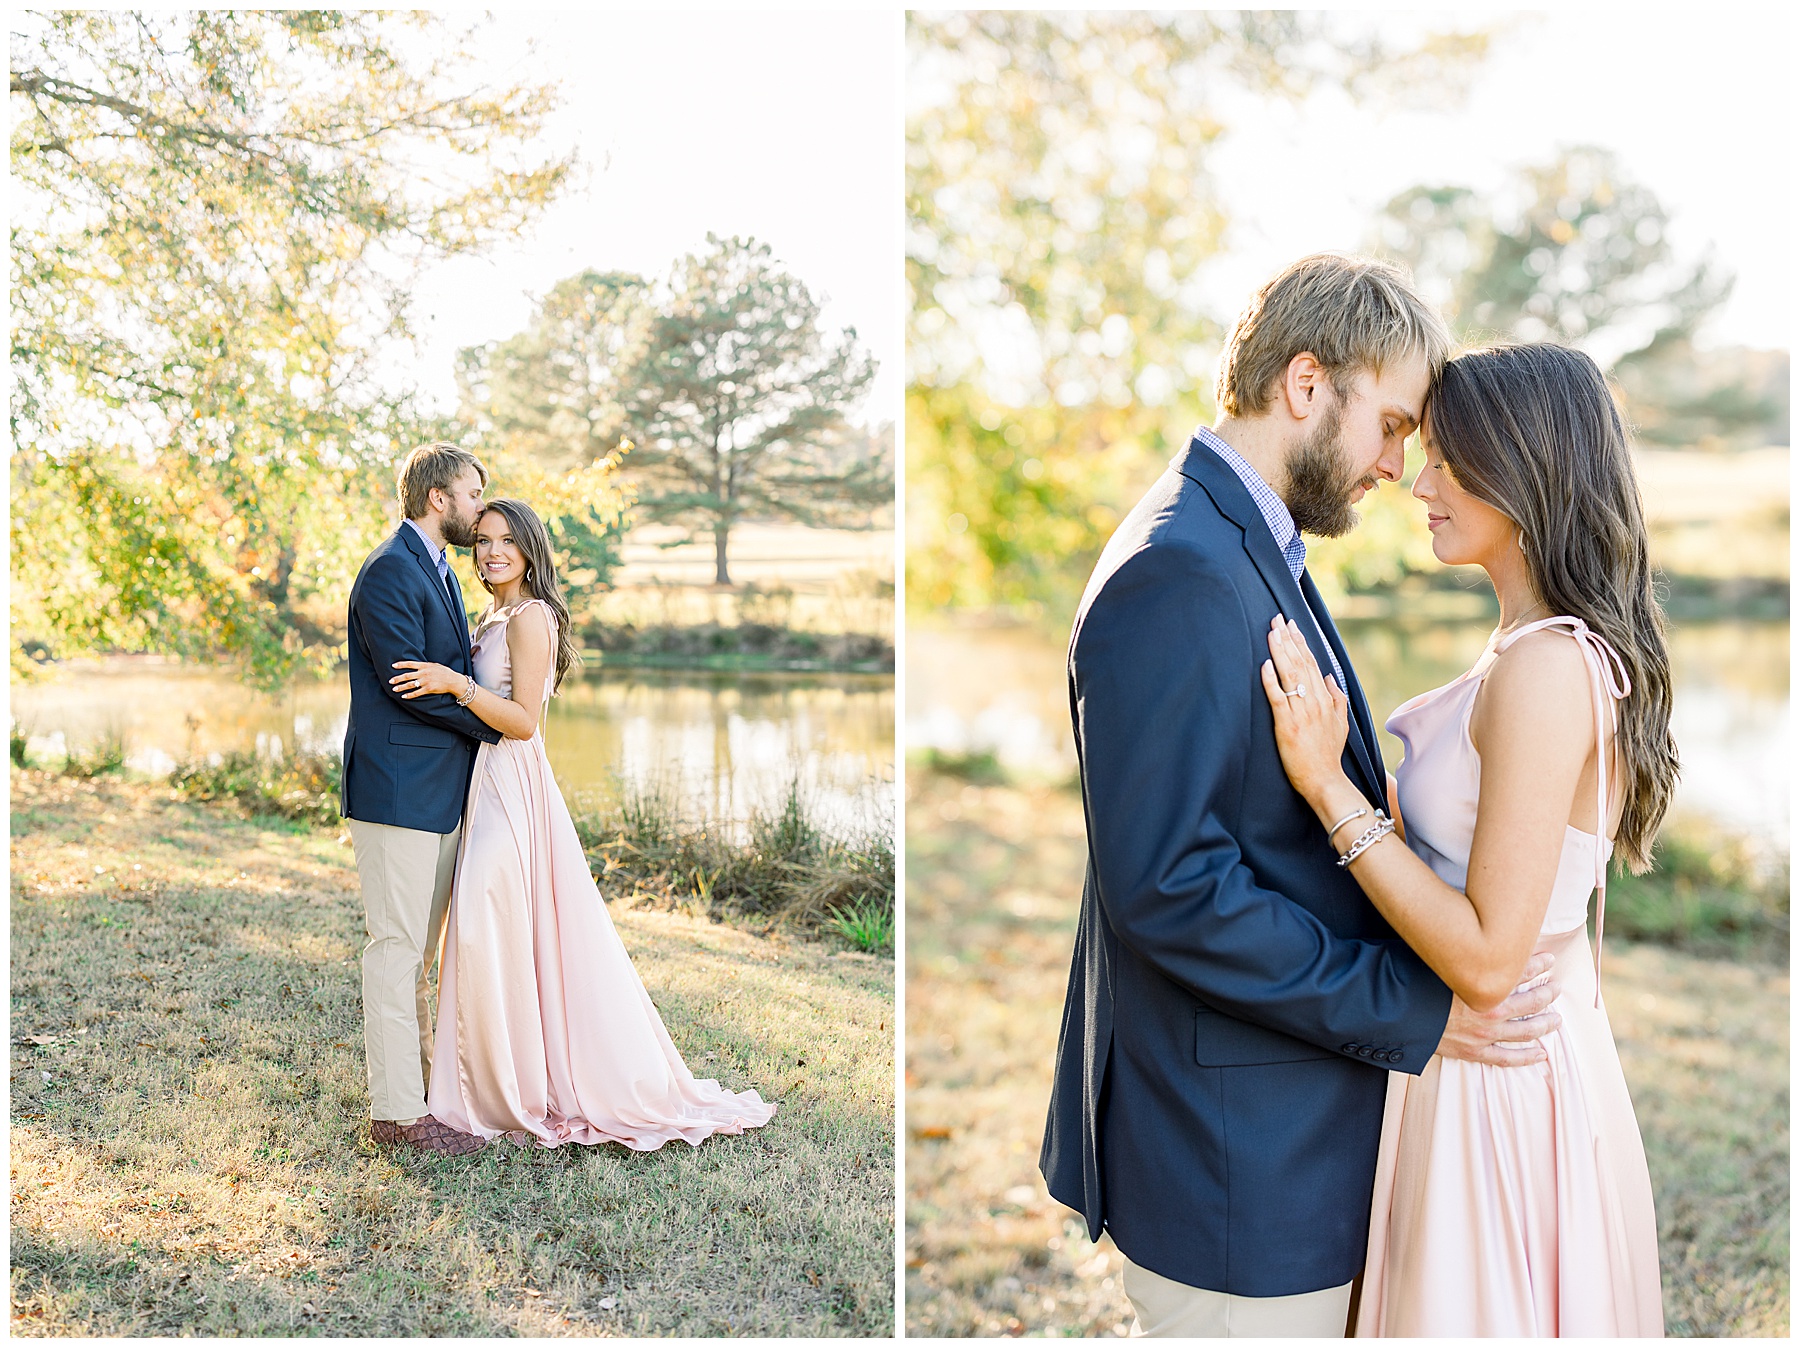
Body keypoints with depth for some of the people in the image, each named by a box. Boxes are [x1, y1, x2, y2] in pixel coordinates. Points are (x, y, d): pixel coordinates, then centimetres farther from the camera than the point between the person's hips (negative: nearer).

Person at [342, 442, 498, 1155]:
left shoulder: (439, 571, 17)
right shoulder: (389, 570, -14)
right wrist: (494, 724, -11)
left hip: (441, 790, 10)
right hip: (397, 789, -10)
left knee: (416, 947, 16)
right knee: (396, 947, -3)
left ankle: (418, 1078, 27)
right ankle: (396, 1113, 4)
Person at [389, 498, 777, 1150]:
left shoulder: (530, 616, -11)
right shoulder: (493, 617, 17)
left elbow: (522, 721, -18)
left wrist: (455, 684, -25)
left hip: (512, 788, -9)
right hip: (485, 780, 10)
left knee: (491, 930, -10)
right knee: (480, 931, 11)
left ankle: (520, 1092, 3)